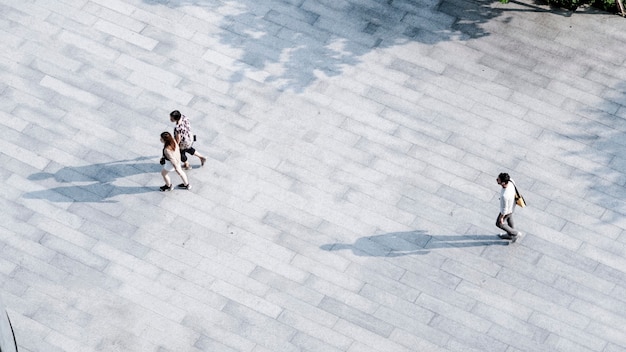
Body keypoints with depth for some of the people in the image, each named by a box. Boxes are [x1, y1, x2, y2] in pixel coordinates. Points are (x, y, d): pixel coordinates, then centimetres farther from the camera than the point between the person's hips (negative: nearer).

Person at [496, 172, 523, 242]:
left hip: (507, 210, -7)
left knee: (499, 223, 22)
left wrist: (501, 217, -11)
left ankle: (516, 234, 37)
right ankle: (510, 235, 58)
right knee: (509, 220, 32)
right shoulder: (510, 181, -29)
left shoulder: (504, 195, -48)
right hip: (512, 205, 7)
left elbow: (504, 209, -29)